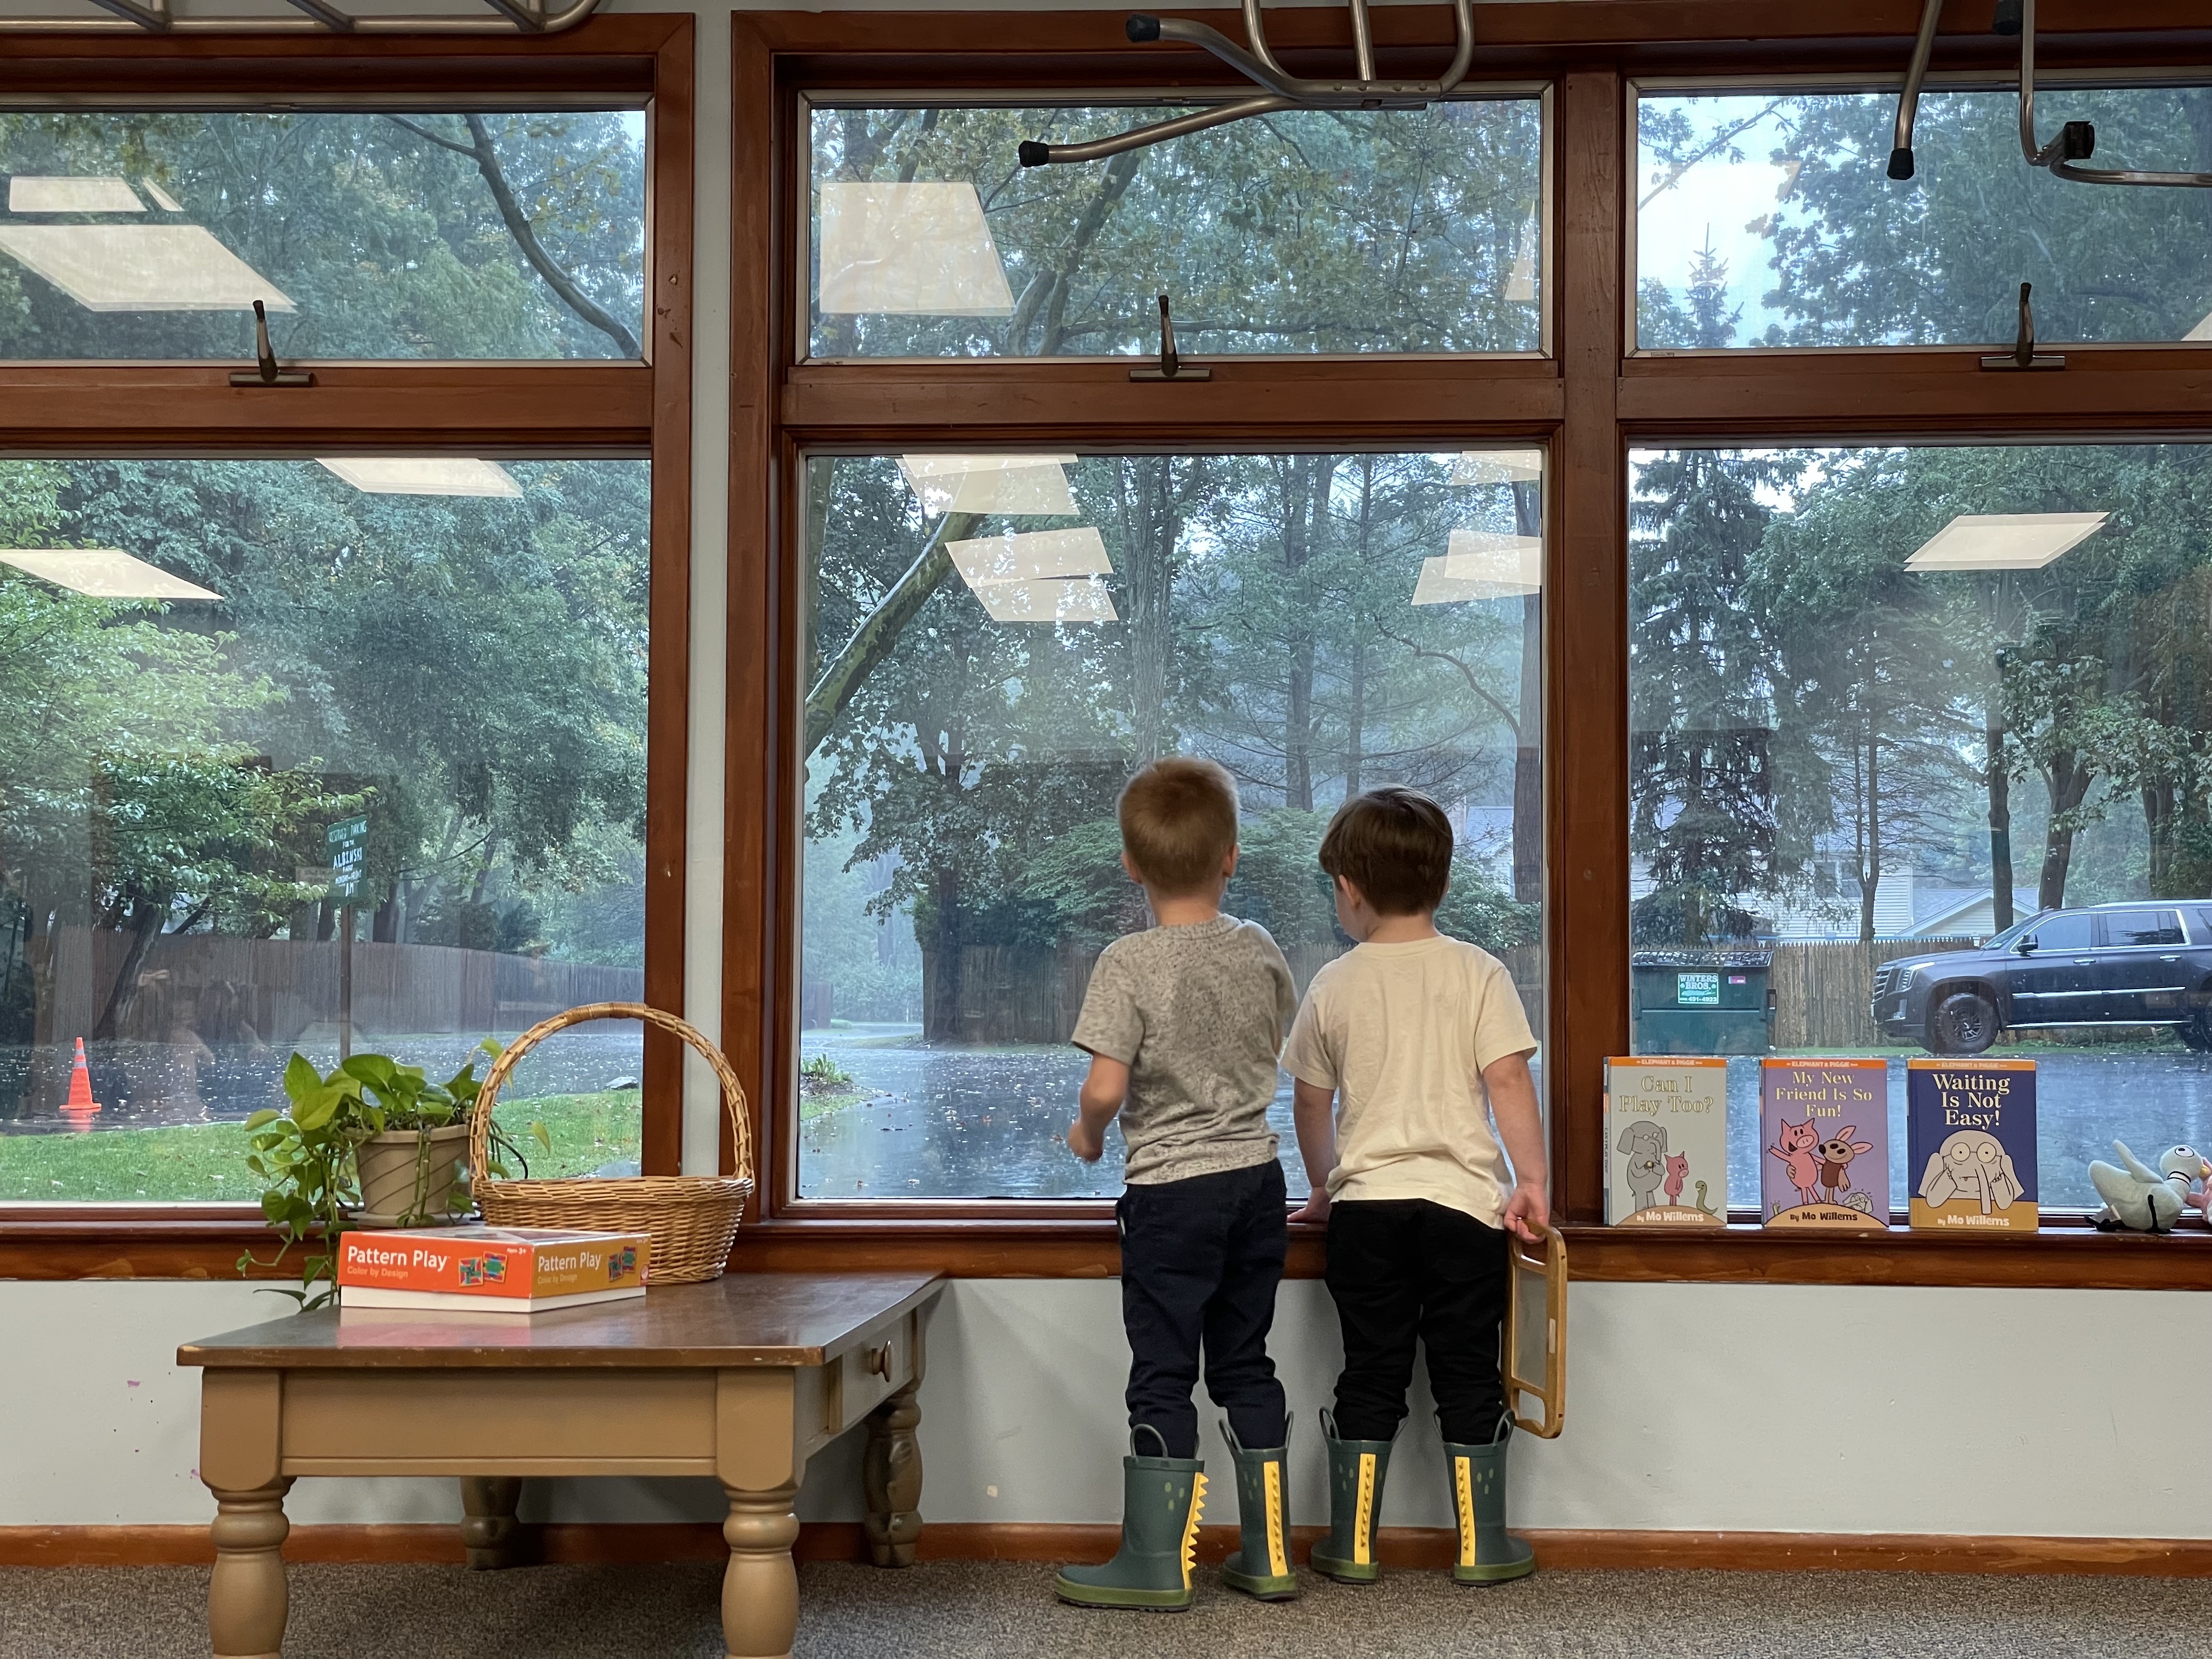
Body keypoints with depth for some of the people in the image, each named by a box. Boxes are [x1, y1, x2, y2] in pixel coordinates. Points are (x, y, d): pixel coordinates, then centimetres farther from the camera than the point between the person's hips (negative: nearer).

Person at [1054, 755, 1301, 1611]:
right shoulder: (1260, 952, 2)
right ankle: (1268, 1553, 18)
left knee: (1163, 1373, 3)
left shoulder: (1128, 964, -15)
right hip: (1257, 1178, 5)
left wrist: (1087, 1136, 1)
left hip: (1170, 1192, -5)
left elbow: (1104, 1089, -19)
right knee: (1246, 1364, 14)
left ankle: (1157, 1563, 9)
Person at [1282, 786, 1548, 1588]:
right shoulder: (1479, 973, -2)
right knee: (1468, 1378, 8)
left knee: (1370, 1377, 10)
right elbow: (1509, 1082, -11)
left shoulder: (1334, 986, 2)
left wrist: (1325, 1187, 25)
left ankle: (1352, 1543, 15)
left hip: (1366, 1206, 1)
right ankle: (1481, 1545, 14)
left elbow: (1311, 1105, 11)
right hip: (1464, 1200, -1)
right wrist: (1531, 1180, -7)